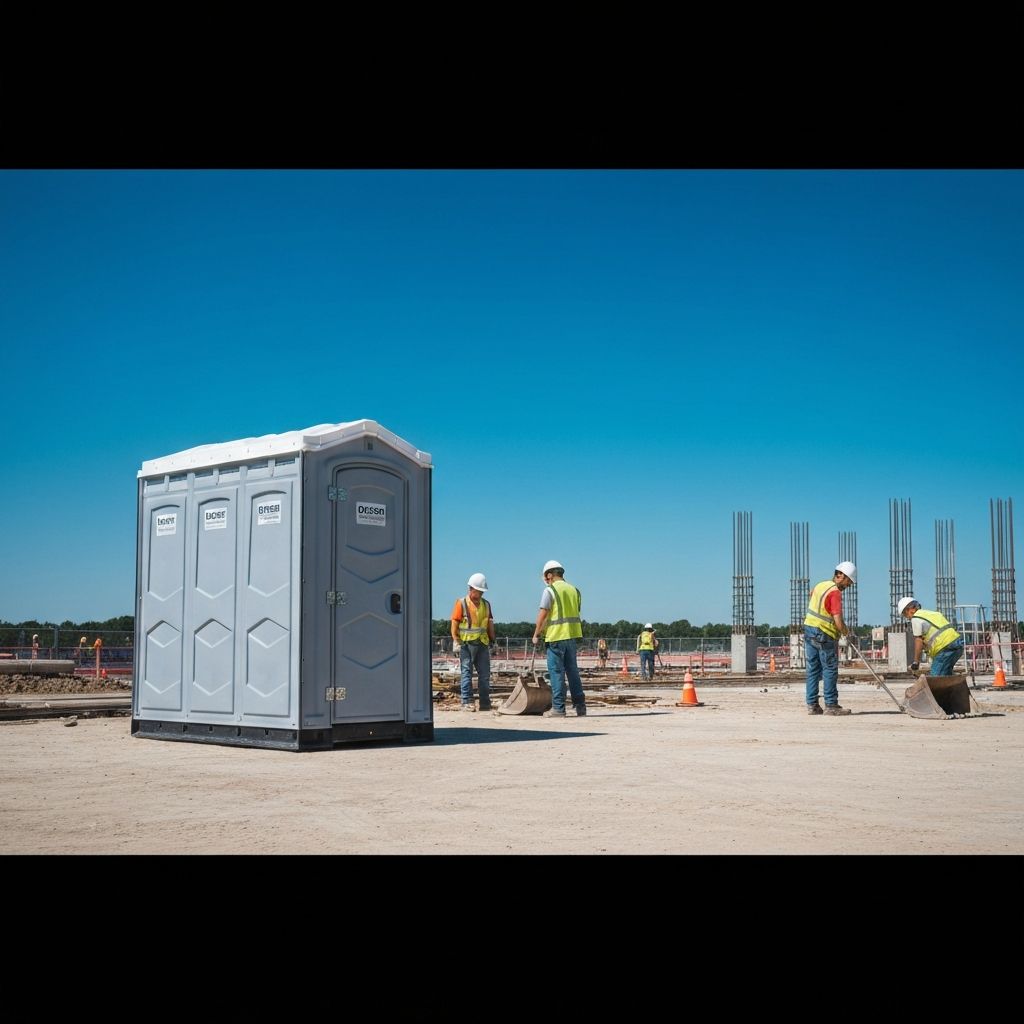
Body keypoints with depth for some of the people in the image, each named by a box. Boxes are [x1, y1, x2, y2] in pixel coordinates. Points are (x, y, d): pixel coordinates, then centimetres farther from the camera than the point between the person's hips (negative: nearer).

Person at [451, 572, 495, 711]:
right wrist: (456, 641, -12)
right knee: (467, 673, -2)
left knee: (485, 674, 6)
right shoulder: (461, 603, -3)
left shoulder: (486, 604, 12)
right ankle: (467, 702, 0)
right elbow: (454, 623, -6)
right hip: (466, 643, -5)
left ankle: (485, 704, 12)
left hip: (482, 644, 5)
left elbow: (490, 623, 18)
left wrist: (492, 640, 13)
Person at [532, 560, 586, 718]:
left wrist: (536, 635, -2)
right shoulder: (574, 590, 13)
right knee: (572, 670, 12)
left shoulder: (550, 590, -7)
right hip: (573, 635, 6)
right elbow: (576, 613, 12)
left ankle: (558, 708, -1)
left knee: (556, 672, -2)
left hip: (556, 636, -6)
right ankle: (580, 706, 14)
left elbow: (543, 615, -11)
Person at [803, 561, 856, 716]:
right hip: (824, 635, -8)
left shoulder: (820, 585, 9)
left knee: (813, 669, 9)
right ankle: (831, 705, 0)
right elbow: (838, 622, -22)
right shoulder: (835, 592, -16)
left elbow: (811, 594, 36)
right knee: (830, 670, -1)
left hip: (809, 628, 8)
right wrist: (846, 631, -1)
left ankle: (812, 705, 10)